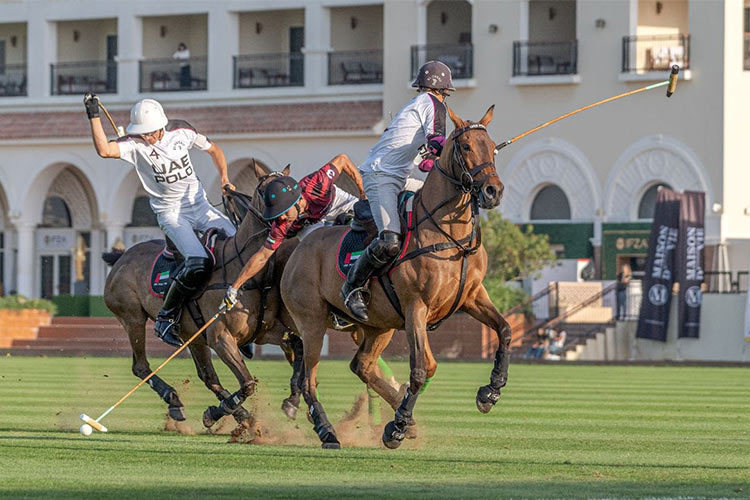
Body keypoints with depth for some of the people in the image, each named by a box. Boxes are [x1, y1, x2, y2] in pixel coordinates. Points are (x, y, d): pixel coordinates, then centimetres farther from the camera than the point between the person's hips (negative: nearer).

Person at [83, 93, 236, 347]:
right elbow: (104, 150, -33)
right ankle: (166, 319, -14)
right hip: (171, 213, -5)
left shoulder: (181, 131, -2)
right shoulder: (135, 144, -13)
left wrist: (225, 180, 5)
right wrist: (94, 116, -35)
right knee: (199, 264, -28)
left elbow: (214, 150, 15)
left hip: (200, 205, 5)